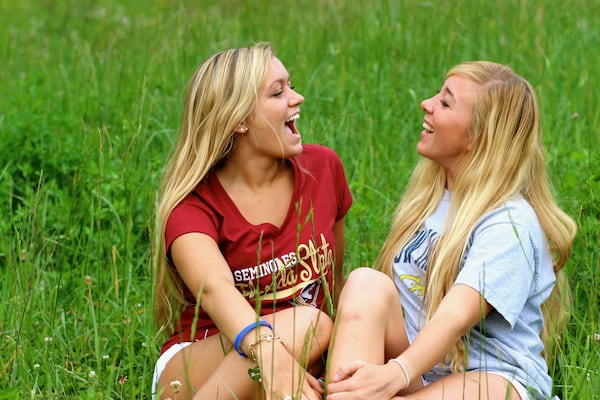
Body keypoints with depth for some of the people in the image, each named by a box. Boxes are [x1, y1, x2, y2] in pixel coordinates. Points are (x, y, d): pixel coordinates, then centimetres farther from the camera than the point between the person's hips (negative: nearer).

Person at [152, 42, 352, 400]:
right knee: (307, 325, -33)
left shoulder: (323, 167, 1)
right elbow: (214, 288, -34)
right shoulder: (192, 207, -12)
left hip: (304, 363, 4)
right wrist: (270, 355, -52)